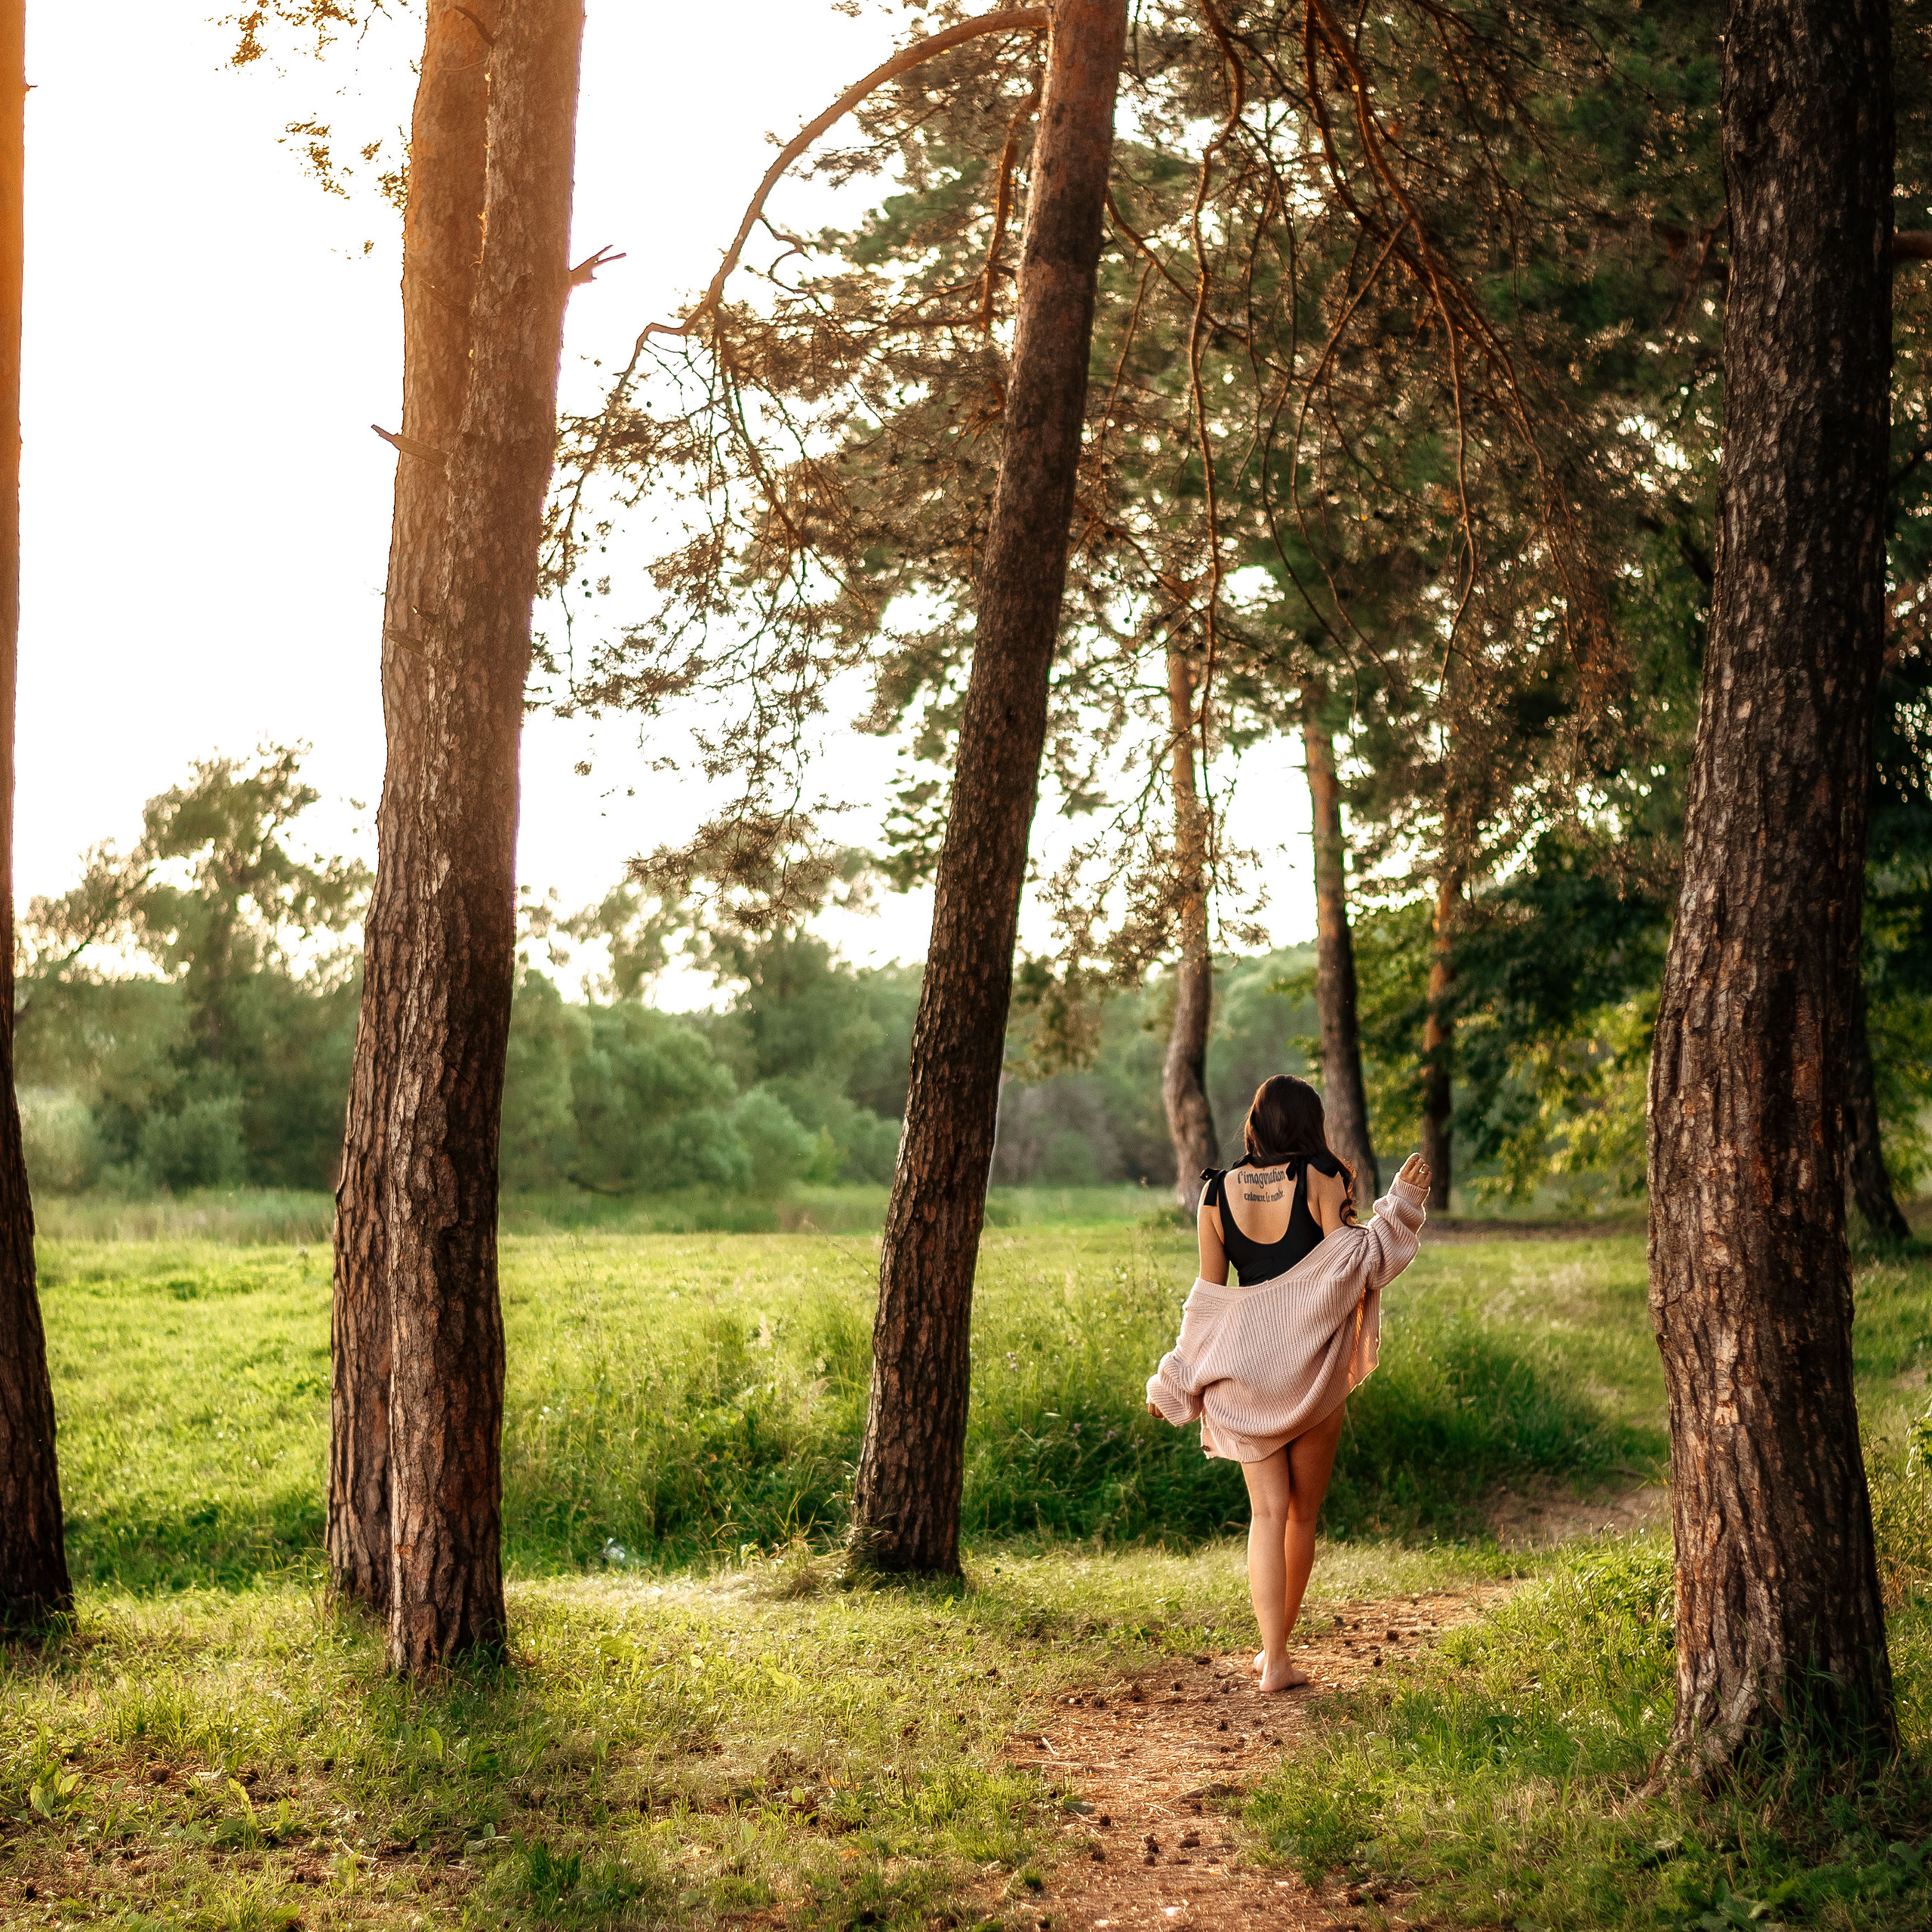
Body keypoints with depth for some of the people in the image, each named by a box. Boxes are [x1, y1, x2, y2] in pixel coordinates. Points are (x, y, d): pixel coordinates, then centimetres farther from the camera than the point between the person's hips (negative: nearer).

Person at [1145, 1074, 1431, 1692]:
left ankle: (1274, 1659, -6)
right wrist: (1400, 1205, -4)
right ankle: (1276, 1644, 22)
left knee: (1267, 1511, 3)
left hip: (1245, 1364, 2)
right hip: (1312, 1364, -2)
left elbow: (1209, 1292, 4)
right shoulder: (1320, 1179, -6)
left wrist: (1179, 1383, 12)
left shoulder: (1218, 1193, 2)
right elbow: (1347, 1263, -10)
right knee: (1303, 1513, 13)